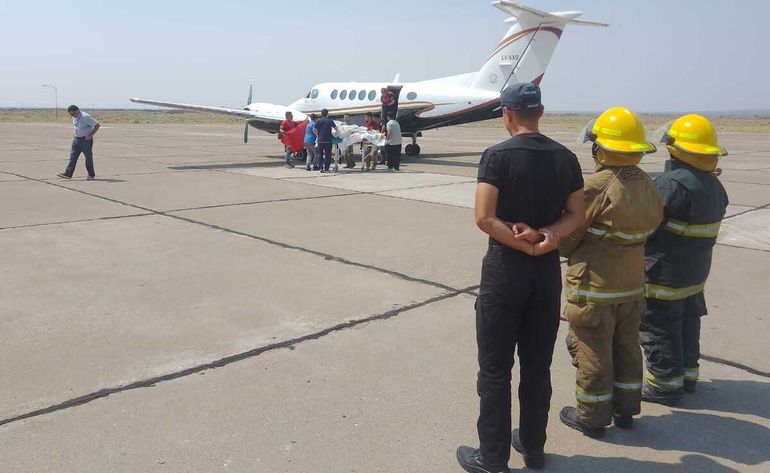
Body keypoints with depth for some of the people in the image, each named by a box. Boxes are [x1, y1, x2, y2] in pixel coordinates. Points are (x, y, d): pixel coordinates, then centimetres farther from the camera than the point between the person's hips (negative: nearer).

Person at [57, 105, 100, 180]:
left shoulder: (85, 117, -19)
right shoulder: (74, 117, 6)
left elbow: (97, 125, -19)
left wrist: (90, 135, -19)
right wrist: (75, 135, 13)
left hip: (86, 140, -7)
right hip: (77, 139, 7)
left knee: (88, 157, 3)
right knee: (73, 157, 0)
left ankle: (91, 175, 16)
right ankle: (68, 174, -2)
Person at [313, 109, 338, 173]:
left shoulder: (318, 121, 3)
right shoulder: (330, 121, -2)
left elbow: (314, 130, 3)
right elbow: (336, 129, 0)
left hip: (320, 140, 2)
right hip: (328, 140, -2)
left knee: (320, 154, 11)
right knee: (327, 155, 4)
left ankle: (321, 168, 8)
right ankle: (326, 169, 0)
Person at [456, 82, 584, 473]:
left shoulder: (498, 156, -12)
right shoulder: (565, 158, 4)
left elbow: (484, 218, -19)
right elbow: (576, 216, 4)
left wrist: (526, 244, -12)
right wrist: (544, 236, -10)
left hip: (505, 268, -5)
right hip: (548, 270, 5)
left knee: (495, 368, 6)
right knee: (537, 364, 16)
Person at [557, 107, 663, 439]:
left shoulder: (597, 186, -23)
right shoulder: (648, 186, 0)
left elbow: (567, 238, -16)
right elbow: (651, 226, 4)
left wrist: (566, 251, 5)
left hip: (594, 288, -7)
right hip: (632, 285, 7)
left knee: (592, 352, 7)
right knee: (626, 346, 20)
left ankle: (591, 417, 20)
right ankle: (625, 410, 34)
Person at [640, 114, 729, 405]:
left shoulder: (675, 182, -23)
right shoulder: (714, 185, 6)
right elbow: (705, 227, 10)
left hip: (664, 274, -9)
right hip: (696, 273, 9)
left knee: (659, 329, 4)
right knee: (686, 324, 21)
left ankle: (665, 384, 14)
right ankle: (687, 374, 34)